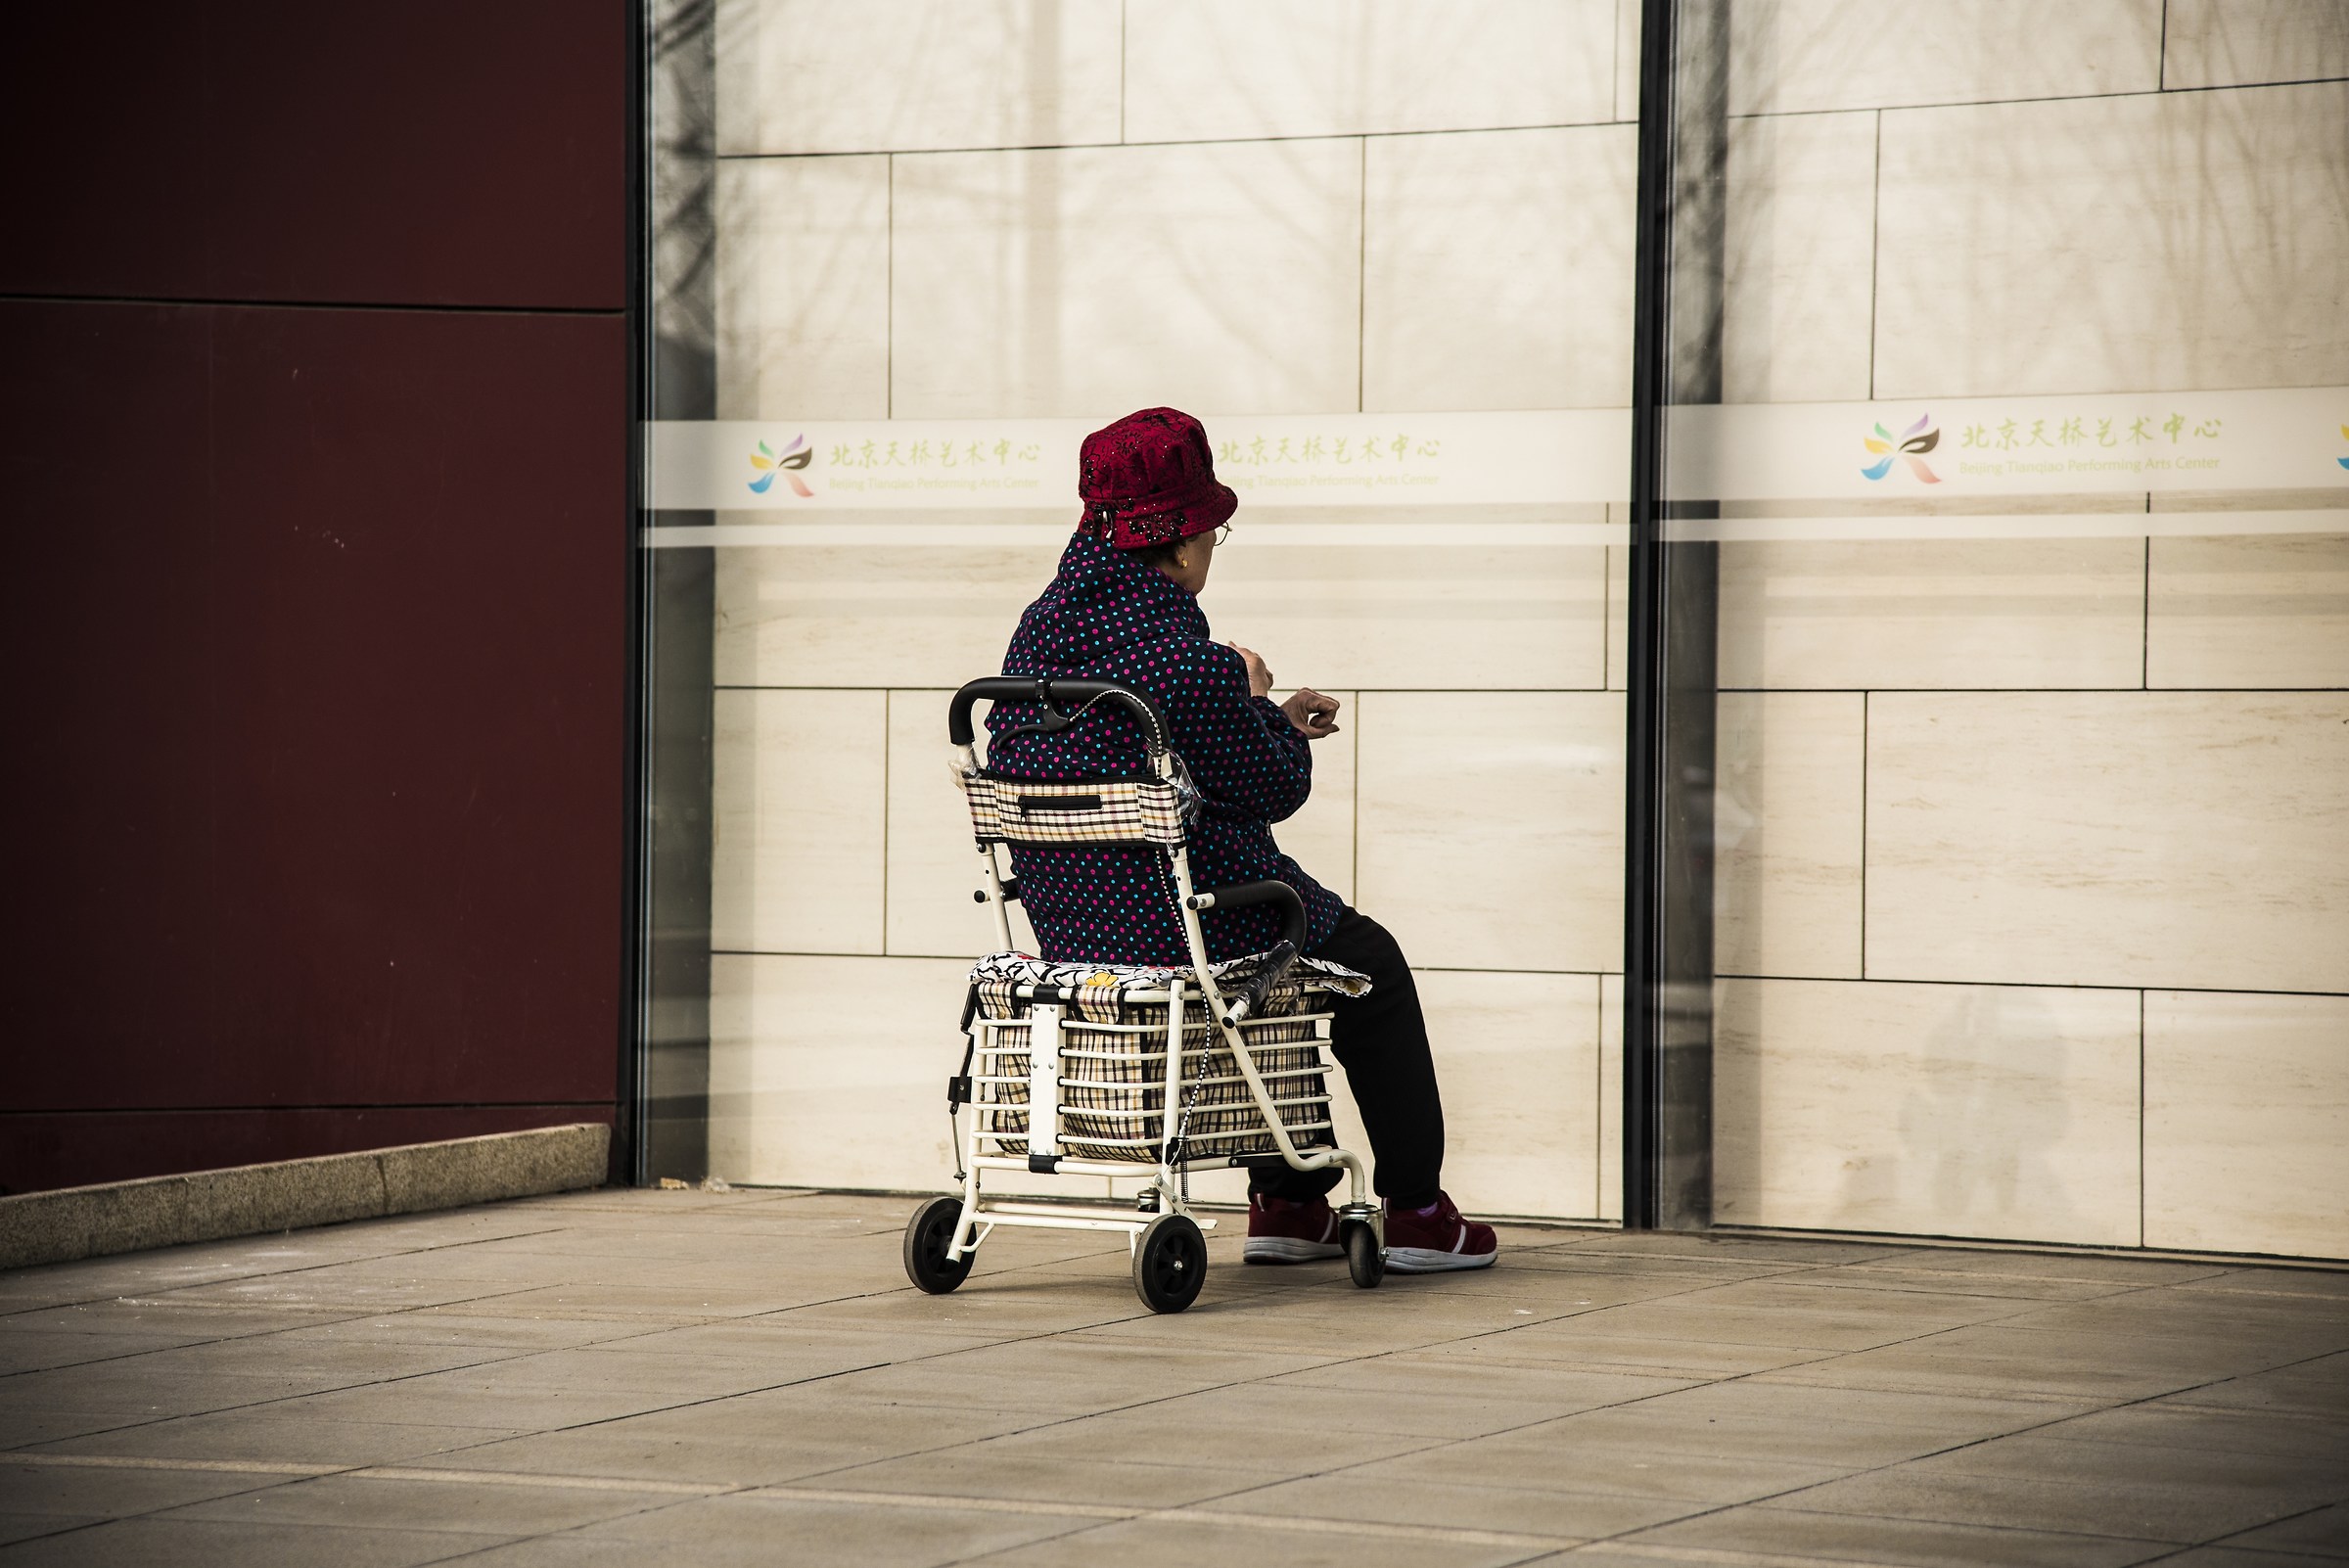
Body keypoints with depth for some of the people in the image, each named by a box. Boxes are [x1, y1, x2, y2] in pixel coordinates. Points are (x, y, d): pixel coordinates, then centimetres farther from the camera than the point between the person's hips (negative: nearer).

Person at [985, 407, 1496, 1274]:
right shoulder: (1188, 657, -23)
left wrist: (1267, 719, 22)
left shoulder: (1038, 632, 3)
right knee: (1369, 962, 20)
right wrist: (1265, 709, 7)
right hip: (1192, 923, -8)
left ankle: (1287, 1205, 35)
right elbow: (1276, 786, -13)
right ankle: (1416, 1214, 25)